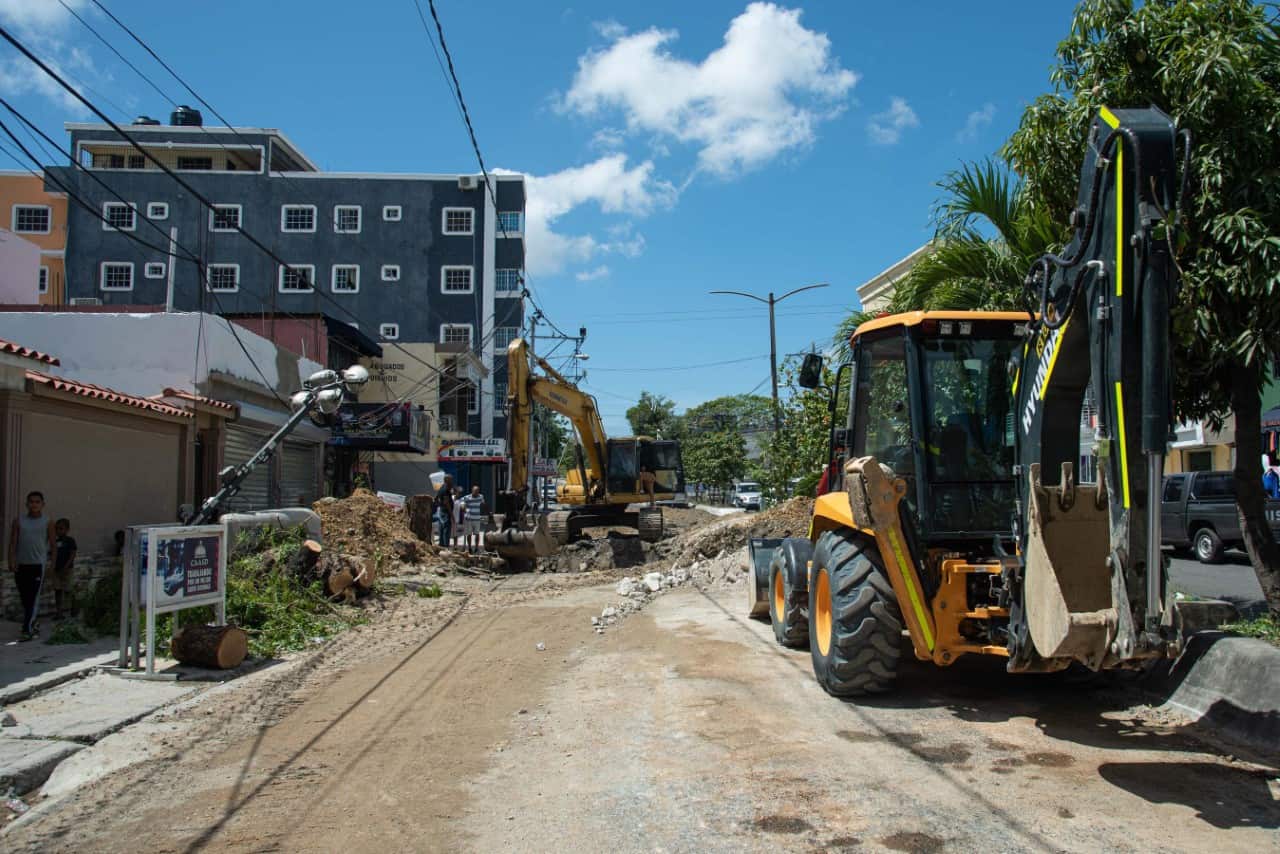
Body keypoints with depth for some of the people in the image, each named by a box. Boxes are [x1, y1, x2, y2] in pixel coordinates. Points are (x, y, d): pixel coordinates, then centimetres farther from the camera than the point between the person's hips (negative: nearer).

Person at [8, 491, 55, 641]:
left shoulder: (47, 523, 3)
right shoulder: (18, 521, 7)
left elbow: (53, 545, 5)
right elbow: (13, 542, 3)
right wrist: (12, 560, -9)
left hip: (38, 565, -3)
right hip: (21, 565, 3)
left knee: (34, 598, -8)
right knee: (25, 598, 11)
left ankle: (27, 629, -10)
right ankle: (33, 624, 26)